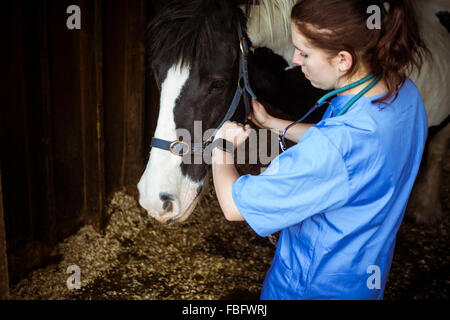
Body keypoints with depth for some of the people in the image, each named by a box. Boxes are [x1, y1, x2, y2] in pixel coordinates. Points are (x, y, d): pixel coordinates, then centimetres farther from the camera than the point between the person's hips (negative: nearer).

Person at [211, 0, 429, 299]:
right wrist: (270, 122, 3)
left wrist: (222, 149, -13)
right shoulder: (405, 91, -14)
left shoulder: (334, 148, -40)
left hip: (315, 283, -7)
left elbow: (235, 206, -32)